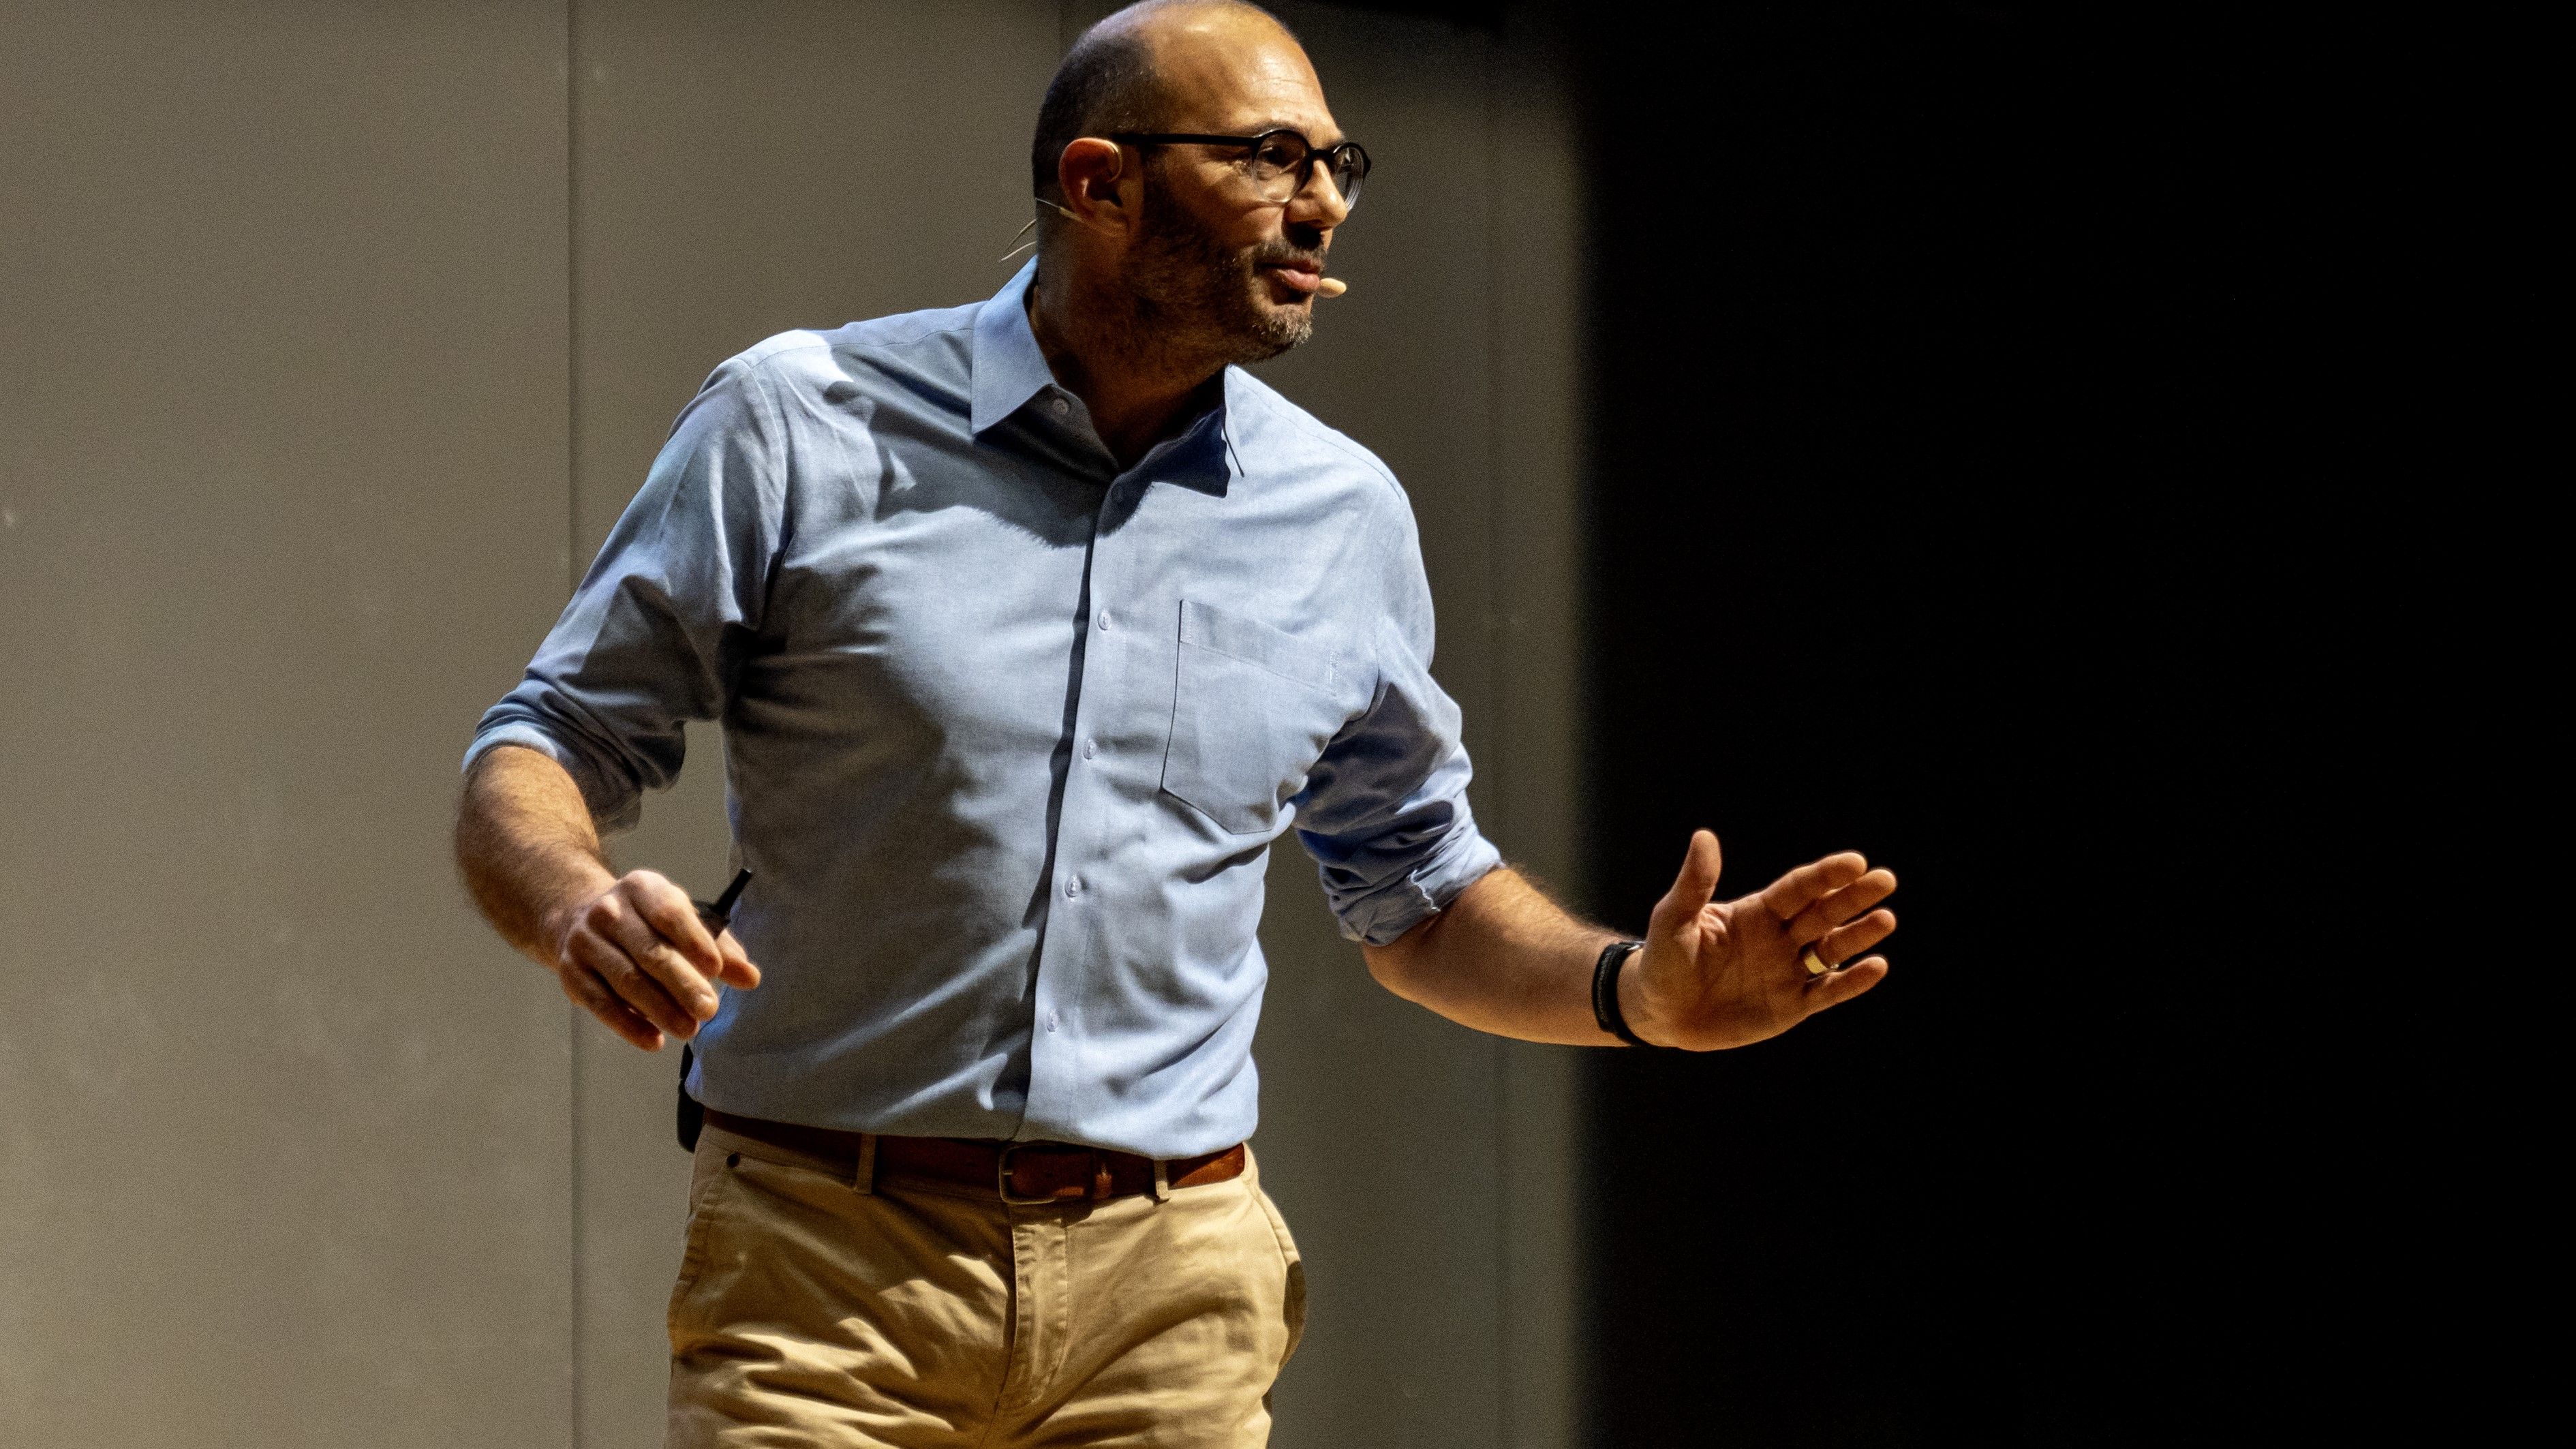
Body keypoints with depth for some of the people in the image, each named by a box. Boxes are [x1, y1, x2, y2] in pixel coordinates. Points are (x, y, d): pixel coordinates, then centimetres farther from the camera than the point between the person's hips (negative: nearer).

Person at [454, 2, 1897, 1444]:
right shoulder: (805, 428, -1)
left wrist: (1634, 990, 3)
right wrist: (579, 908, -21)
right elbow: (547, 752, 1)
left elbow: (1416, 888, 22)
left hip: (1171, 1303, 3)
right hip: (827, 1270, -3)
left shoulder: (1346, 516, 10)